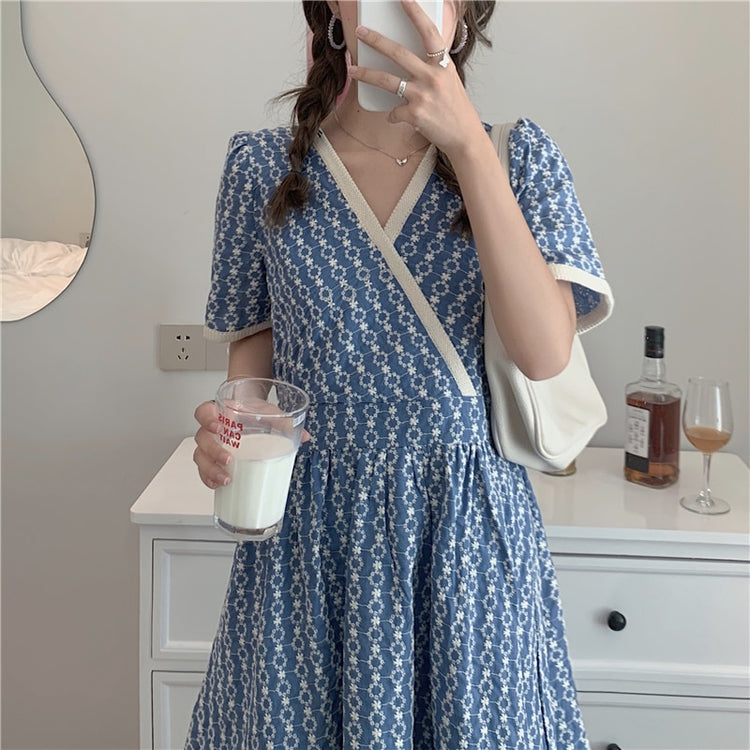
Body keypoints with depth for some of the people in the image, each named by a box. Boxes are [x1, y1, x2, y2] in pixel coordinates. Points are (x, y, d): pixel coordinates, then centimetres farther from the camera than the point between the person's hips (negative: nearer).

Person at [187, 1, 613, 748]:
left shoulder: (518, 155, -4)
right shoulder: (262, 166, -1)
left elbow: (545, 351, -17)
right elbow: (255, 340, 9)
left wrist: (467, 142, -23)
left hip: (467, 527, 0)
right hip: (310, 525, 1)